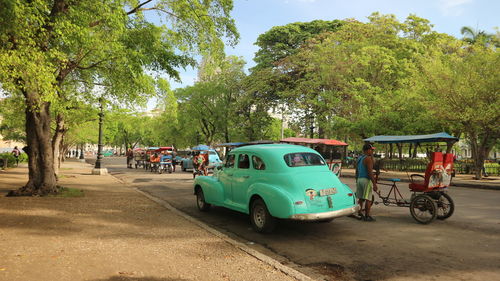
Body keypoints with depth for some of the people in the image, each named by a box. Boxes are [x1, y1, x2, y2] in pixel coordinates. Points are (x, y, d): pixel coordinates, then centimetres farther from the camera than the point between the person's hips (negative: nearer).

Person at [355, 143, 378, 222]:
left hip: (359, 179, 9)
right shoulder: (368, 158, -13)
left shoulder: (359, 158, 14)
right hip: (366, 180, -9)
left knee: (360, 198, 13)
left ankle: (360, 213, 17)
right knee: (368, 199, -3)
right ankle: (367, 216, -1)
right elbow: (370, 172, -19)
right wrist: (374, 184, -19)